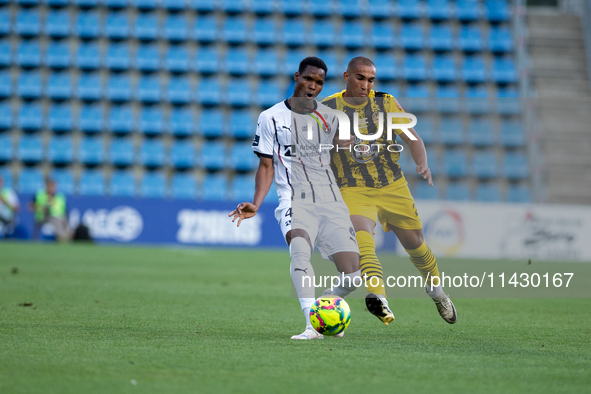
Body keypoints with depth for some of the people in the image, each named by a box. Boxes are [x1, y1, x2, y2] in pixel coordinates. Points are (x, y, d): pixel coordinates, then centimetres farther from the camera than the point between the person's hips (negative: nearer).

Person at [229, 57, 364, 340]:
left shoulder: (330, 118, 16)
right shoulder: (271, 117, 8)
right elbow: (266, 166, 9)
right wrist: (255, 205, -3)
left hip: (331, 202, 3)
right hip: (295, 201, -3)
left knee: (352, 278, -10)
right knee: (300, 249, -36)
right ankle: (311, 325, -40)